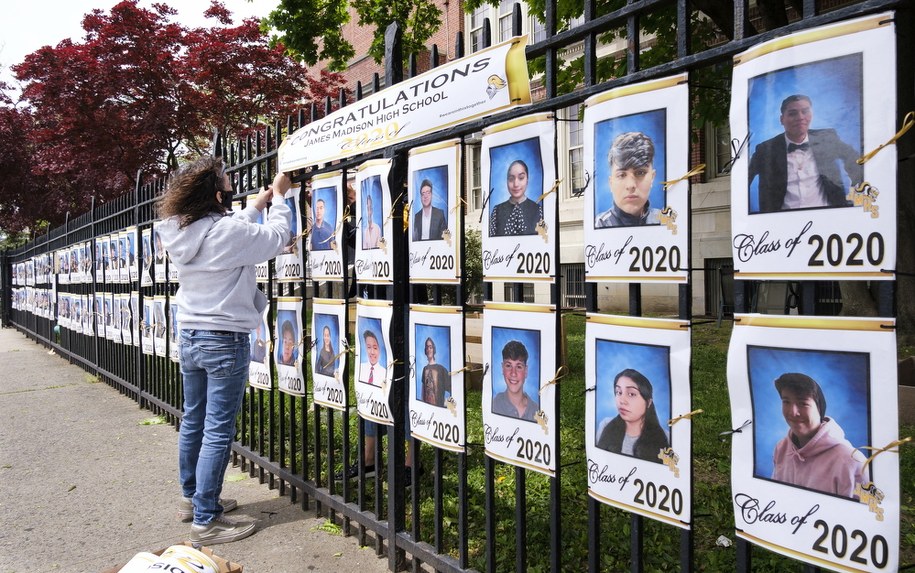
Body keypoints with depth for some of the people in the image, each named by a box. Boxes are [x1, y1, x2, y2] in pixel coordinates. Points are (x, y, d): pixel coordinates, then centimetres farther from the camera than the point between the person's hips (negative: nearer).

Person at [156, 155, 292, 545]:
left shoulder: (179, 233, 2)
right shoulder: (228, 232, -20)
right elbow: (276, 238, -5)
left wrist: (258, 203, 22)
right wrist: (279, 197, 8)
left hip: (189, 338, 8)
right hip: (225, 341, -8)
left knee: (193, 422, 19)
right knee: (218, 432, -1)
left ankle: (192, 497, 34)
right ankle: (206, 521, 5)